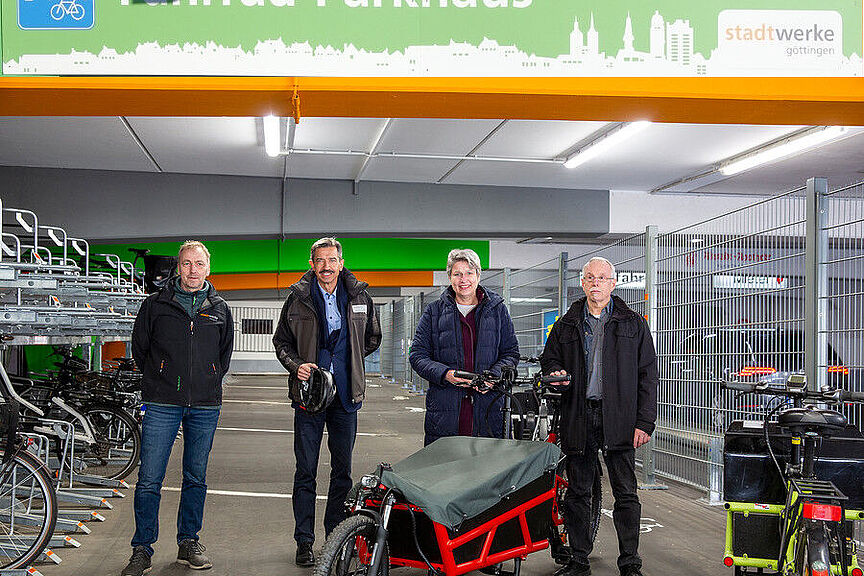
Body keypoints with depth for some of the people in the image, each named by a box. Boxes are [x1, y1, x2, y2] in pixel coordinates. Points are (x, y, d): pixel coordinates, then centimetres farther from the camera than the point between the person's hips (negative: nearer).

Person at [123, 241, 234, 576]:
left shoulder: (220, 309, 9)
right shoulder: (156, 305, 3)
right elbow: (139, 346, 12)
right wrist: (158, 380, 10)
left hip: (205, 406, 2)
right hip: (162, 404, -2)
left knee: (196, 478, 10)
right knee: (149, 479, -5)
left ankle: (189, 543, 22)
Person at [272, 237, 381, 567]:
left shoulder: (359, 297, 4)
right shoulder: (298, 298, 1)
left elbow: (372, 339, 19)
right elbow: (281, 341, 8)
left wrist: (348, 360, 10)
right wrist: (296, 365, -9)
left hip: (346, 394, 2)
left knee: (342, 471, 9)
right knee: (306, 471, 0)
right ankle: (304, 542, 8)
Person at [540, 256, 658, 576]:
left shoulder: (633, 324, 5)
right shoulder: (566, 325, 12)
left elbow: (648, 376, 3)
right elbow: (548, 357, 24)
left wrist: (644, 423, -4)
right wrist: (555, 373, -1)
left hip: (618, 418, -2)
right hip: (578, 417, 2)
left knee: (625, 493, -1)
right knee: (577, 492, 7)